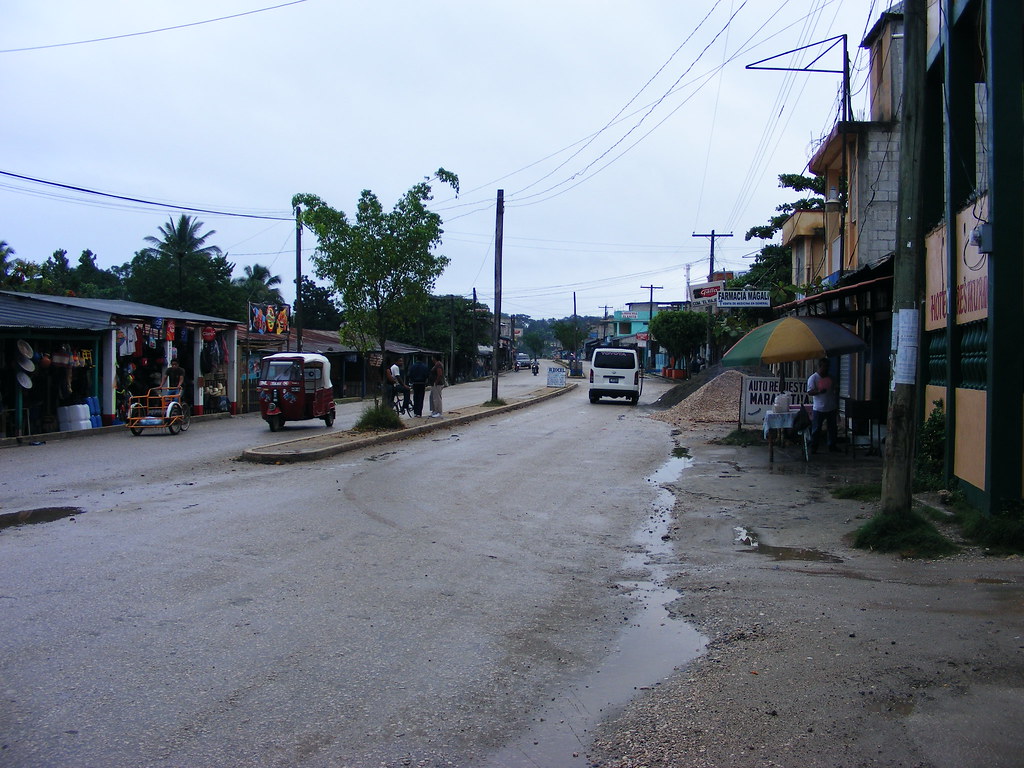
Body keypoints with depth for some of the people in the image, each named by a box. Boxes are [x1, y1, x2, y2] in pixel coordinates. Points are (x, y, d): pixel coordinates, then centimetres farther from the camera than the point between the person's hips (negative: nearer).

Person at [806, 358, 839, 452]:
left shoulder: (830, 378, 10)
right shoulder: (813, 378, -6)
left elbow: (835, 392, 17)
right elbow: (809, 392, -13)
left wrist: (837, 407, 13)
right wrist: (819, 391, -33)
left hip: (831, 409, 5)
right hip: (818, 409, -5)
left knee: (832, 429, 11)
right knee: (816, 429, -1)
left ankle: (832, 446, 23)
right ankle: (813, 447, 8)